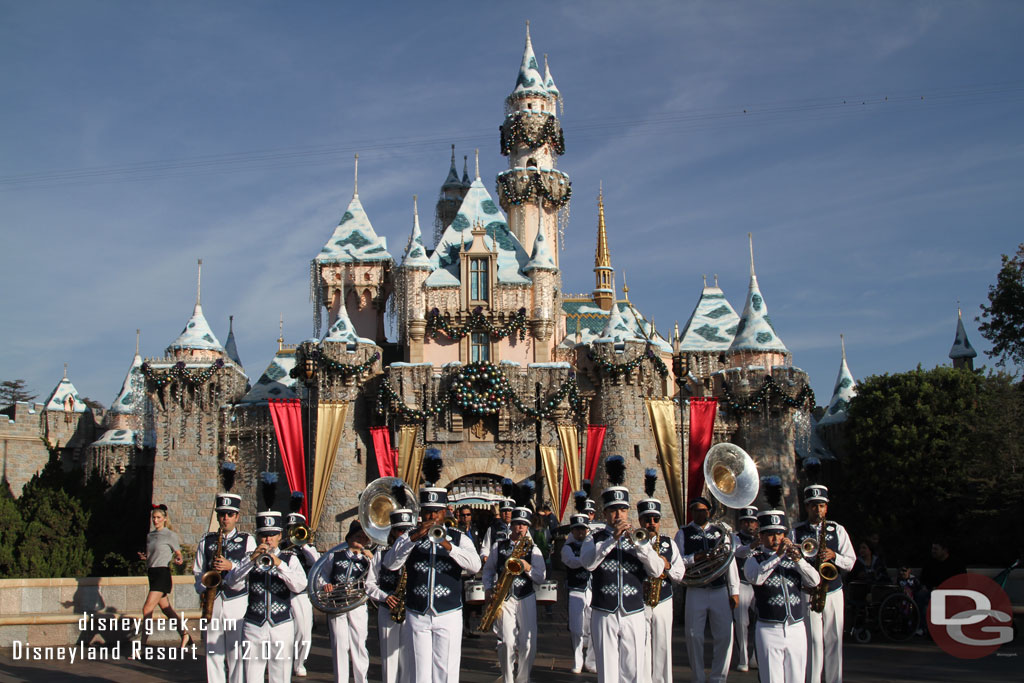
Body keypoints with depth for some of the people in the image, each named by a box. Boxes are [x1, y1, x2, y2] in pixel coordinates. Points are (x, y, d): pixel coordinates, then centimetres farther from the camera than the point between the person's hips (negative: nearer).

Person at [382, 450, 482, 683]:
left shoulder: (458, 538, 4)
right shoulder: (409, 538, 7)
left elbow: (475, 565, -13)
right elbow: (391, 564, -9)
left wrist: (448, 545, -26)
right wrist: (413, 538, -20)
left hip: (448, 617, -1)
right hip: (417, 617, 1)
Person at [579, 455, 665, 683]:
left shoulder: (639, 539, 9)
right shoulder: (595, 539, 5)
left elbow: (657, 570, -5)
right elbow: (587, 562, -15)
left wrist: (639, 542, -17)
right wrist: (612, 539, -23)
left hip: (633, 616, 1)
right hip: (604, 616, -1)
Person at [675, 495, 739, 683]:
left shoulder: (720, 532, 11)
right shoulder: (683, 534, 6)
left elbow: (730, 561, 8)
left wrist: (734, 591, 4)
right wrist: (695, 558, -18)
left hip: (720, 591, 1)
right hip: (695, 592, -1)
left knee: (725, 635, 0)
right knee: (694, 637, 3)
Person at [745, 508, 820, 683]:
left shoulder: (793, 555, 14)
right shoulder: (754, 558, 3)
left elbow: (814, 581, 0)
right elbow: (756, 578, -19)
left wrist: (798, 559, -16)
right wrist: (778, 555, -23)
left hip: (797, 629, 3)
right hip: (769, 631, -3)